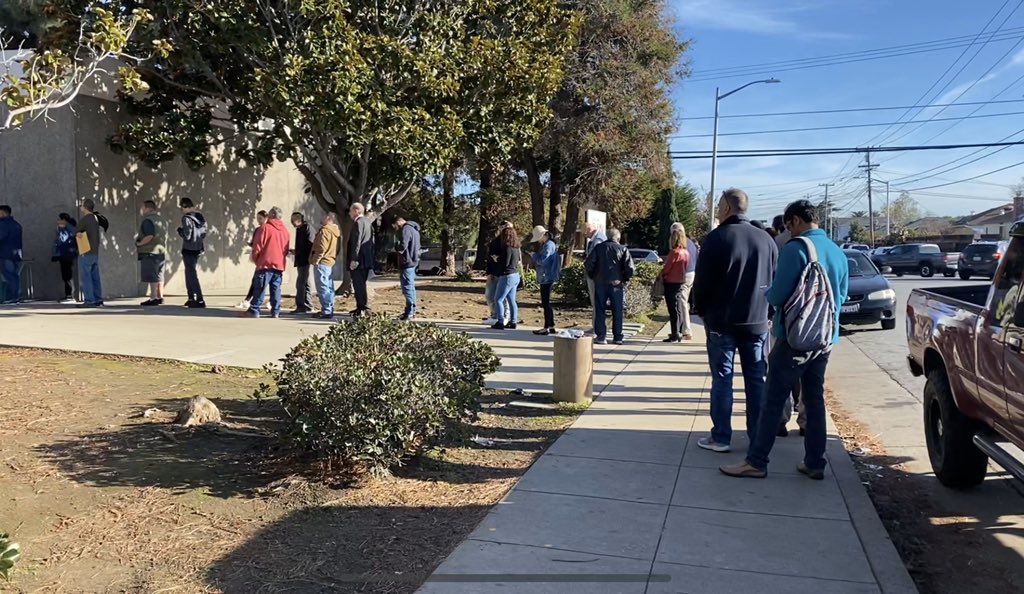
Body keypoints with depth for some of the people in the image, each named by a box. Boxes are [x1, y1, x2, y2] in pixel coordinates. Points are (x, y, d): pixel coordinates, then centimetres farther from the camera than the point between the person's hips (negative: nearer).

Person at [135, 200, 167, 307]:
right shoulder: (161, 220, 15)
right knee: (159, 276, 14)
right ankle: (160, 297, 19)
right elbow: (165, 236, 19)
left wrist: (139, 243, -11)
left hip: (150, 252, -9)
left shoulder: (148, 220, -13)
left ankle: (153, 299, -8)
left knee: (152, 277, -7)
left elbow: (149, 236, -24)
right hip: (161, 251, 9)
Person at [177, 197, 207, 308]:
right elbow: (204, 234, 11)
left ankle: (200, 301, -7)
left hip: (188, 250, -8)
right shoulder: (200, 217, 7)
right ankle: (191, 298, 26)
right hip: (198, 249, 8)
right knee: (190, 273, 20)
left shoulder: (186, 218, -17)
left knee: (192, 275, -4)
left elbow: (187, 236, -19)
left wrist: (179, 230, -3)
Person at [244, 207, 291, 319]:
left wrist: (255, 258, 7)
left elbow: (257, 246, -7)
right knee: (276, 289, 7)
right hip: (279, 264, 5)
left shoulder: (265, 228, -7)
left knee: (259, 289, -3)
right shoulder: (285, 230, 10)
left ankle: (254, 310, -3)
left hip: (265, 263, -5)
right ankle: (276, 311, 5)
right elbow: (286, 249, 14)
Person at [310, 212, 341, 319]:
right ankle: (330, 310, 18)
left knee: (323, 288, -9)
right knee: (329, 288, 13)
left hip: (322, 263, -10)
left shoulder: (325, 230, -14)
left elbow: (321, 248, -21)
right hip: (331, 262, 10)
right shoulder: (336, 231, 16)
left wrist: (315, 260, -16)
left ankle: (326, 311, -12)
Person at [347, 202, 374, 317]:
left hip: (359, 260, -10)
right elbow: (371, 241, 19)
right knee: (361, 284, 15)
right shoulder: (367, 222, 17)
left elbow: (357, 242, -19)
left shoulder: (359, 222, -13)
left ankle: (364, 308, -7)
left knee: (359, 285, -7)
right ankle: (361, 307, 21)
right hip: (366, 260, 10)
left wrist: (353, 260, -20)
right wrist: (371, 257, 21)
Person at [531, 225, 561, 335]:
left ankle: (547, 328, -4)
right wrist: (535, 256, 2)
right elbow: (540, 260, 20)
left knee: (545, 302, -7)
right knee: (546, 302, 14)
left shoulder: (549, 245, -14)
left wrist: (534, 254, -4)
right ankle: (551, 326, 20)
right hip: (545, 278, 10)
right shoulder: (546, 245, 17)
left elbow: (541, 260, -20)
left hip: (547, 278, -10)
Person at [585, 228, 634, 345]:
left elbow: (589, 263, -4)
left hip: (600, 283, 0)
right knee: (617, 311, 8)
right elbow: (630, 267, -7)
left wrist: (592, 276, 10)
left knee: (600, 310, 5)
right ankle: (618, 337, 11)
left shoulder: (598, 247, 3)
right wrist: (626, 278, 9)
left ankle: (601, 336, 2)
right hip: (617, 283, 0)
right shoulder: (623, 249, 1)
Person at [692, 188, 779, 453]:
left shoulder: (716, 238, -11)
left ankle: (721, 437, 4)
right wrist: (764, 311, 17)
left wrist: (701, 310, 6)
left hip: (722, 321, -4)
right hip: (757, 321, 4)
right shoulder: (766, 239, 4)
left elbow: (702, 282, -9)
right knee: (757, 379, 10)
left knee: (722, 378, 2)